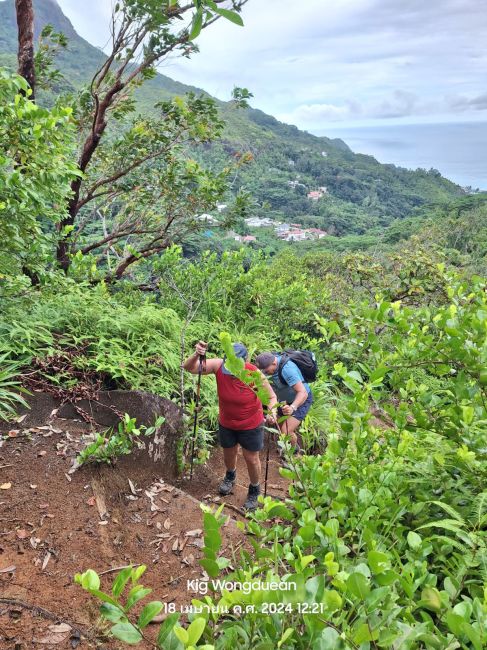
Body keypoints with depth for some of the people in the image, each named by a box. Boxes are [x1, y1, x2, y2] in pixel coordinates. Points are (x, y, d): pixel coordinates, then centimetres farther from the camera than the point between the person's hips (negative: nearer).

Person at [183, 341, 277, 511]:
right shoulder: (219, 366, -26)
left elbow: (271, 397, -15)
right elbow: (188, 367, -23)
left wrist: (271, 411, -37)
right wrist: (196, 355, -44)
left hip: (250, 425, -2)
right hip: (226, 424, 3)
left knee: (251, 459, 14)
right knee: (229, 455, 25)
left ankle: (254, 490, 43)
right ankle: (230, 476, 59)